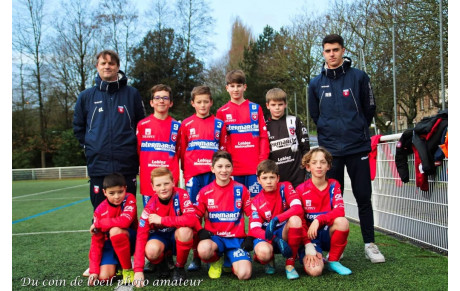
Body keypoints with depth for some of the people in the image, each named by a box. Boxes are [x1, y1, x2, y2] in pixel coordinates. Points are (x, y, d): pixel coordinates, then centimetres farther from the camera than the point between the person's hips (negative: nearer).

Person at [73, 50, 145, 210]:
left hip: (127, 166, -1)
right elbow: (78, 127, 18)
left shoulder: (132, 94, 4)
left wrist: (132, 146, 4)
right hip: (98, 166, 1)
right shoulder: (86, 96, 8)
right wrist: (90, 146, 9)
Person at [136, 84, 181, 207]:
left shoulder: (176, 126, 6)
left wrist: (174, 176, 2)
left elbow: (178, 153, 9)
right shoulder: (142, 125, 5)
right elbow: (137, 151, 8)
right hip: (148, 178, 0)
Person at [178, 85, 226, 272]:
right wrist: (185, 173, 5)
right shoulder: (186, 124, 9)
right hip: (193, 175, 0)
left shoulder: (219, 124, 9)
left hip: (213, 174, 0)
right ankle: (196, 257, 10)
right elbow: (182, 151, 9)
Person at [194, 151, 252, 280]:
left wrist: (250, 237, -4)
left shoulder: (241, 189, 0)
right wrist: (200, 231, -12)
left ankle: (230, 261, 15)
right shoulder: (205, 192, 0)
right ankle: (216, 261, 3)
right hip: (214, 237, 0)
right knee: (203, 249, -38)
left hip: (236, 238, 0)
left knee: (244, 274, -23)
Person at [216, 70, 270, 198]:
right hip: (232, 168, 0)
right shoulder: (222, 112, 8)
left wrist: (263, 162, -4)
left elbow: (263, 137, 4)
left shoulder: (256, 109, 8)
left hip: (254, 167, 0)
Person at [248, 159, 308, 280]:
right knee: (263, 252, -36)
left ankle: (290, 264, -18)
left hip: (286, 233, 0)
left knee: (295, 219, -34)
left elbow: (298, 209, -22)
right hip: (267, 236, 0)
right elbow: (254, 229, -13)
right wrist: (275, 239, -30)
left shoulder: (285, 187, -6)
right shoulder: (256, 202, -2)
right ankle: (269, 260, 7)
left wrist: (275, 220, -33)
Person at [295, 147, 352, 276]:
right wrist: (309, 246, -15)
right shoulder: (301, 190, -5)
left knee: (342, 221, -32)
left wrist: (319, 220, -29)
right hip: (309, 236, -2)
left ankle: (333, 261, -8)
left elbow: (340, 211, -15)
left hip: (328, 235, 2)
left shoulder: (333, 185, 0)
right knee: (314, 271, -29)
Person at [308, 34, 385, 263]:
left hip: (357, 148, -1)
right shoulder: (316, 84, 5)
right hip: (330, 150, 2)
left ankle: (369, 244, 15)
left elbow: (369, 109, 5)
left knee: (364, 198, 4)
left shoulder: (358, 77, -1)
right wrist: (330, 133, 11)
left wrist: (358, 131, 9)